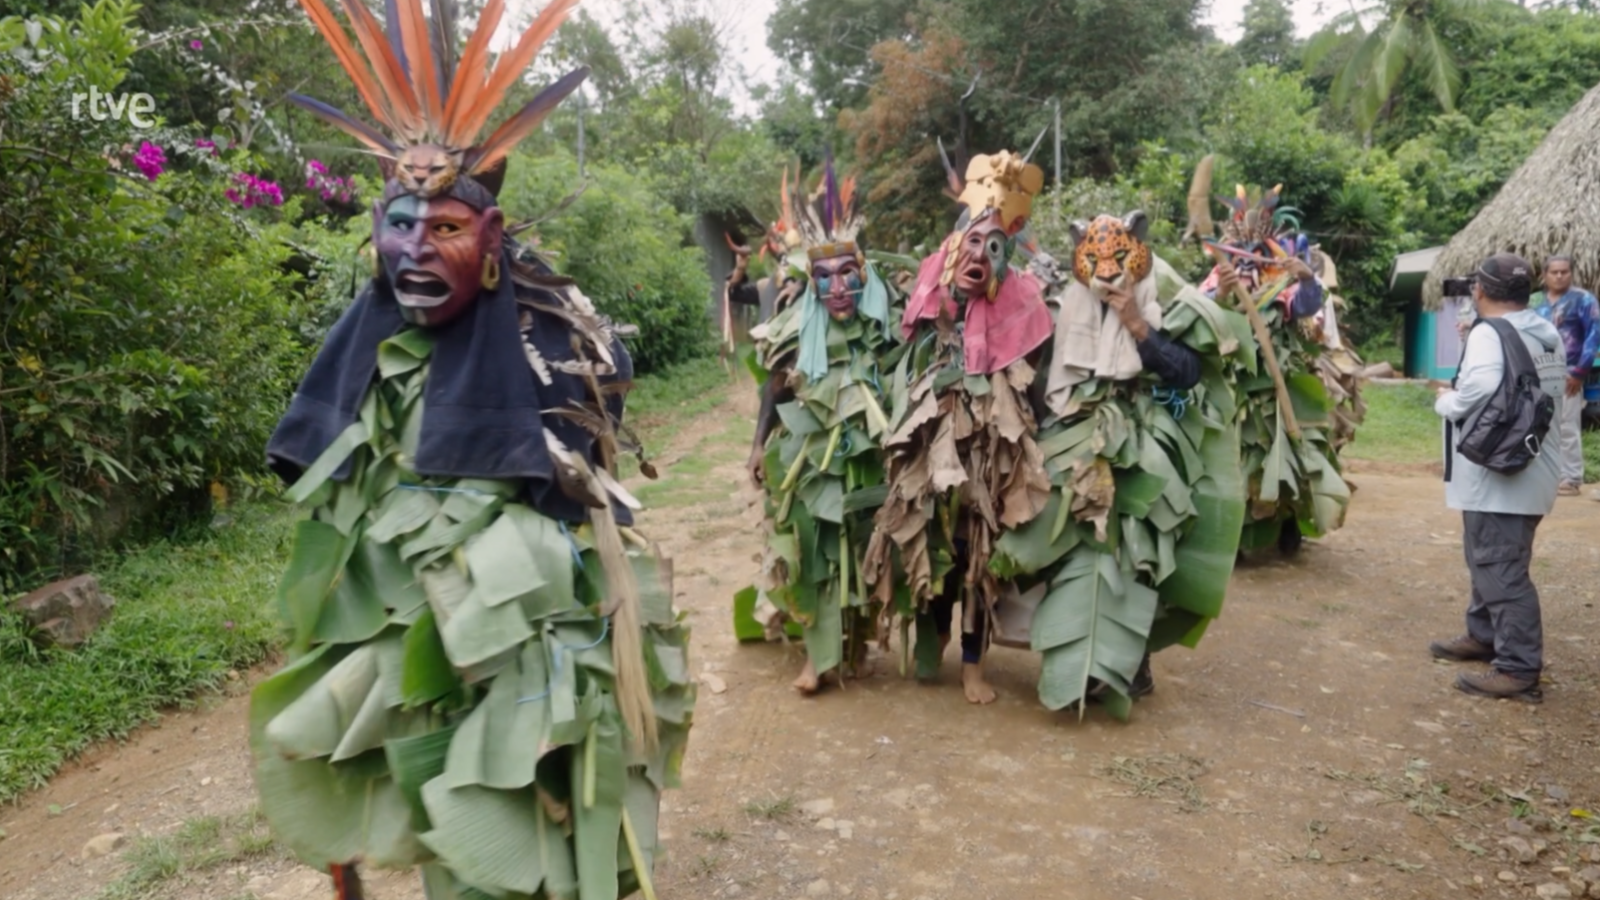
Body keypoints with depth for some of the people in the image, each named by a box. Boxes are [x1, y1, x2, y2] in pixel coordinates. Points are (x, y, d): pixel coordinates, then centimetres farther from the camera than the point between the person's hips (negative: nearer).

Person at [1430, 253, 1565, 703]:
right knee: (1490, 558, 22)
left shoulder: (1489, 333, -16)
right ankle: (1484, 636, 34)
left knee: (1502, 570, -7)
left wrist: (1446, 401, -12)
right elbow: (1557, 391, 19)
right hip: (1528, 468, 10)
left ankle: (1519, 669, -5)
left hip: (1499, 473, -10)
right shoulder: (1549, 335, 14)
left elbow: (1480, 389, -30)